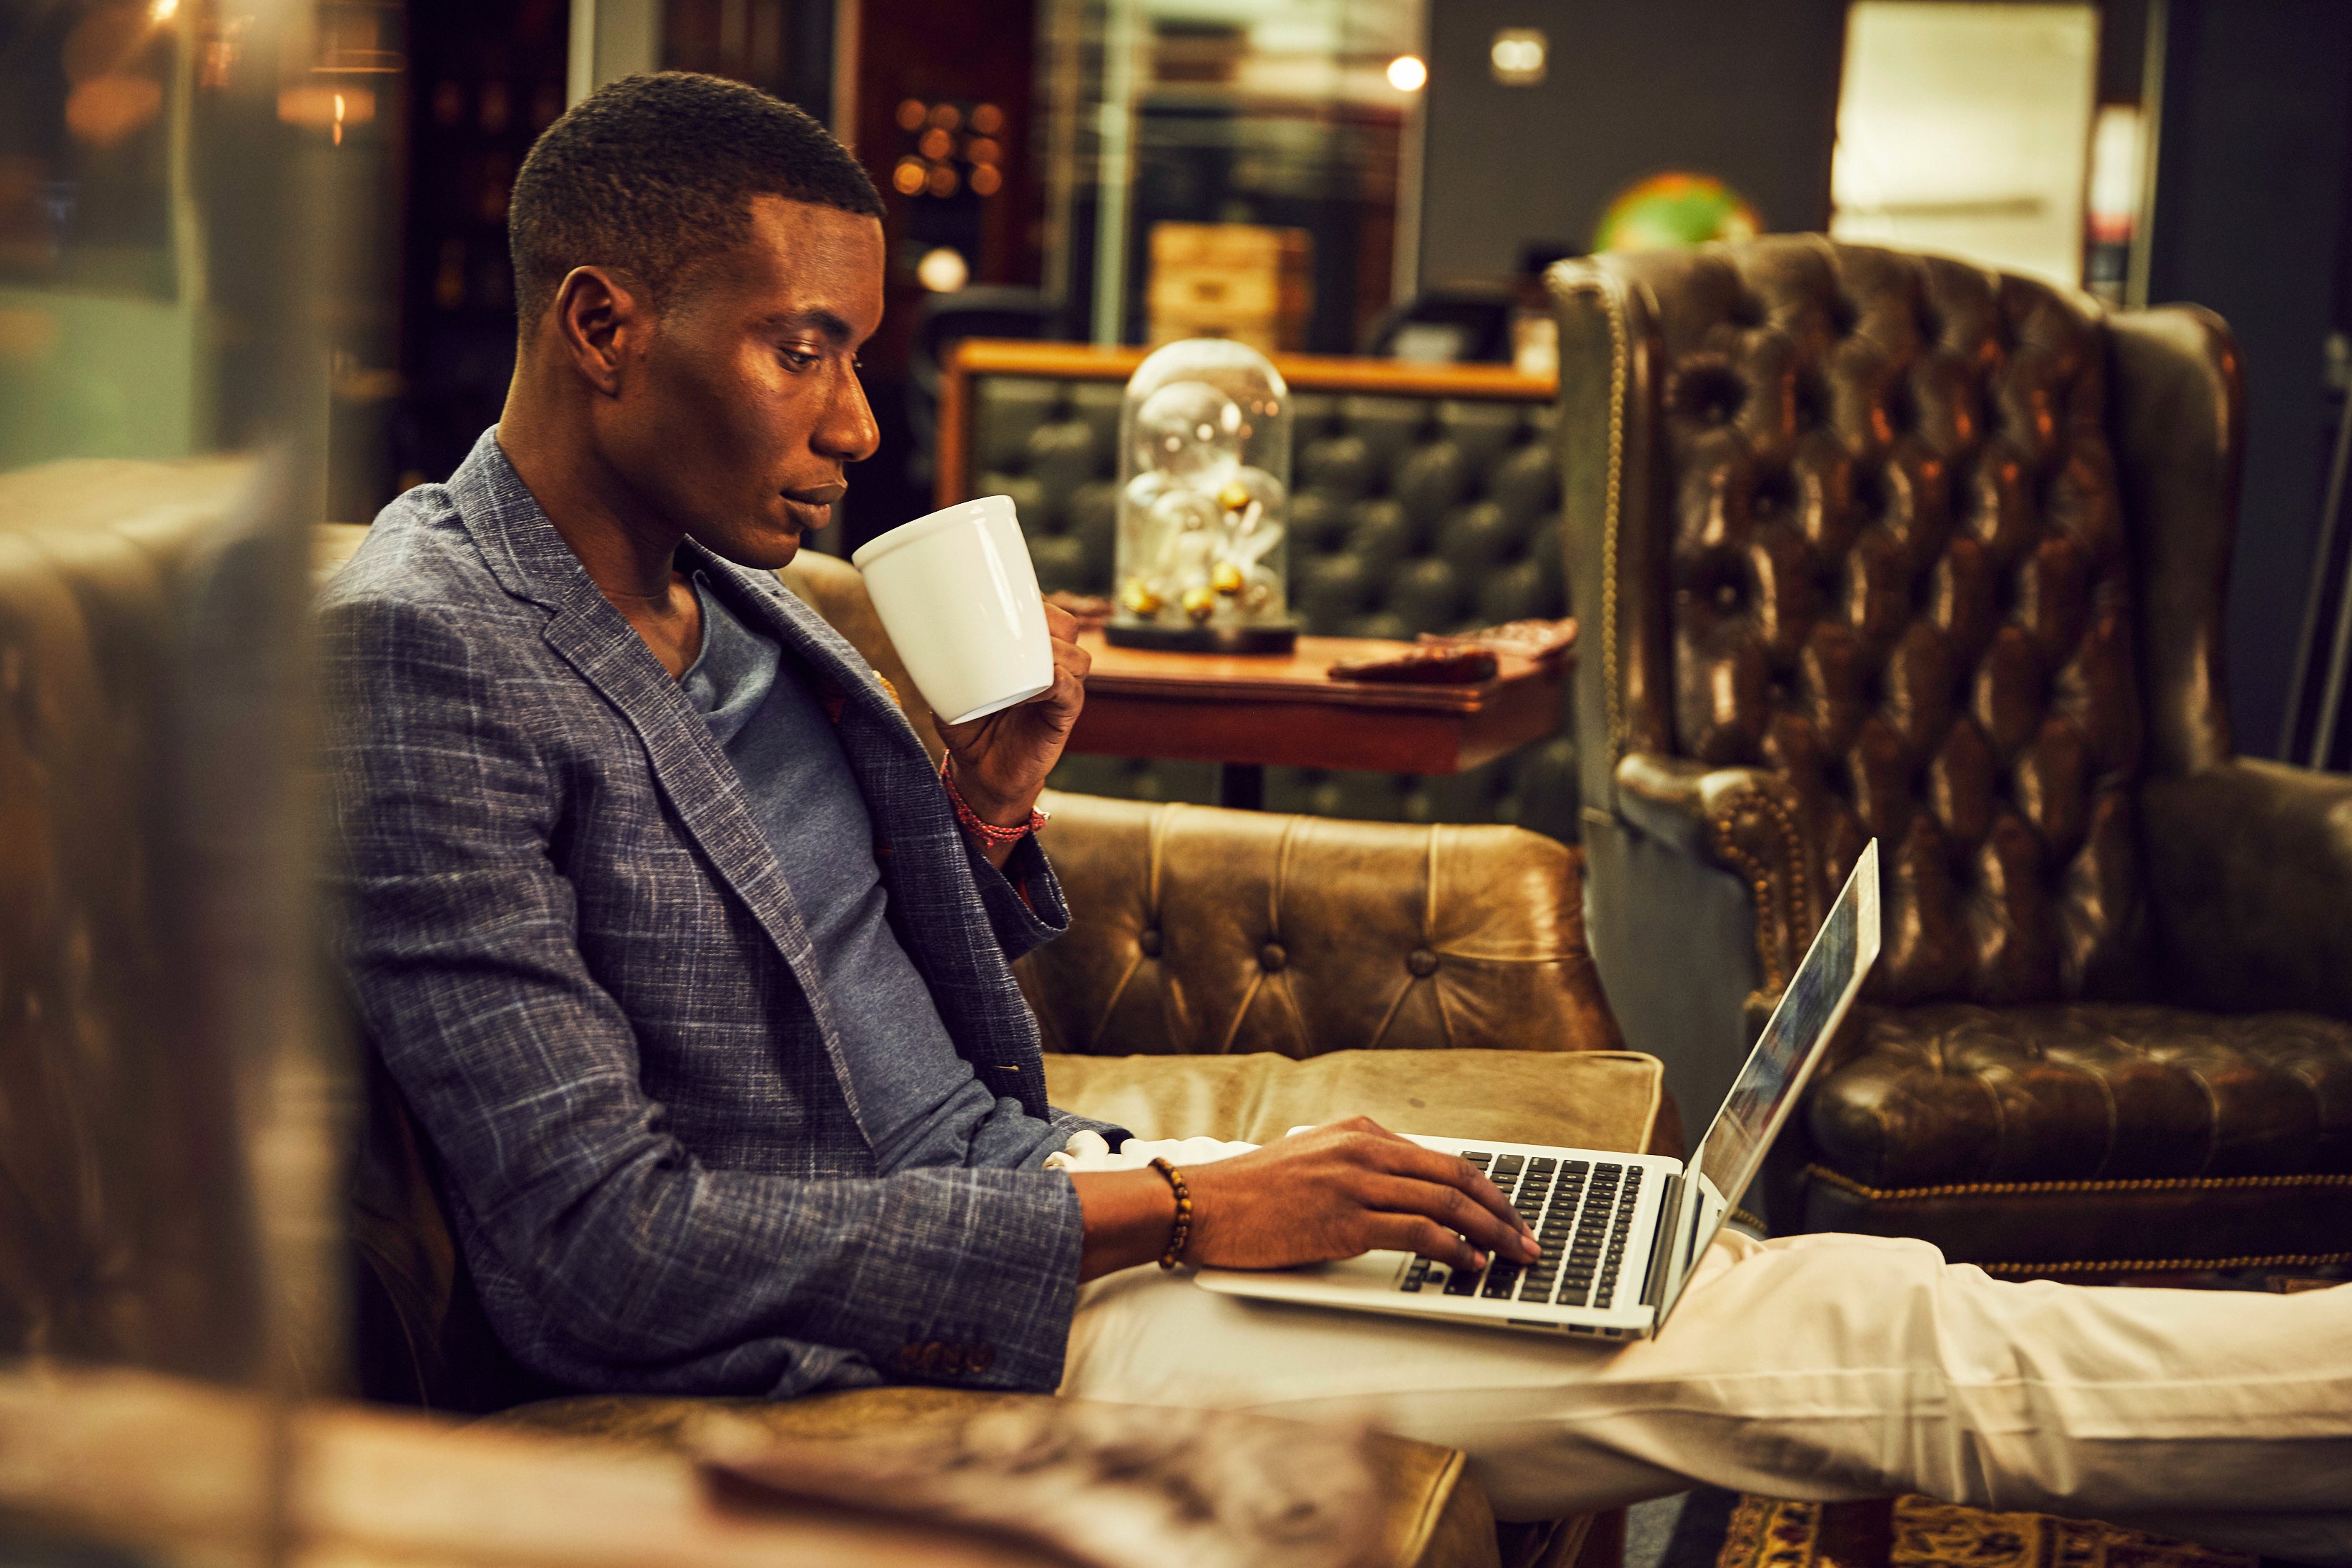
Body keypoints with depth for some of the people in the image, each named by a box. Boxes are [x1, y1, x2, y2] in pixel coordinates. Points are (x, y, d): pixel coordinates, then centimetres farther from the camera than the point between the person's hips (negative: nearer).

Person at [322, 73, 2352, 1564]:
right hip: (873, 1347, -8)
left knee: (1825, 1299, -1)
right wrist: (1158, 1213, -20)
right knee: (1841, 1347, -11)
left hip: (1027, 1182, 8)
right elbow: (602, 1245, -23)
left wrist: (987, 821, -4)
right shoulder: (420, 647, -18)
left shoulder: (734, 594, 8)